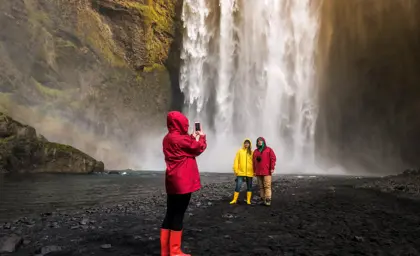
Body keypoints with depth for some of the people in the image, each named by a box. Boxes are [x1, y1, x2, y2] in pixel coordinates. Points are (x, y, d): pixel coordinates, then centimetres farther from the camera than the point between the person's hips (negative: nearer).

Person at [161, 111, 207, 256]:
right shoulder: (180, 139, -17)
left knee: (170, 214, 12)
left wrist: (193, 137, 18)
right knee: (178, 215, -2)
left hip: (173, 181, 9)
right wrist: (201, 137, 11)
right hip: (182, 182, -9)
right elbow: (198, 148, -5)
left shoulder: (168, 138, 13)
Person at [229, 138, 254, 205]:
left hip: (249, 173, 2)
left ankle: (248, 200, 19)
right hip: (241, 172, -2)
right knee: (238, 186, -3)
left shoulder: (251, 152, 5)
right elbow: (236, 161, 1)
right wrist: (235, 170, -5)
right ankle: (234, 200, 7)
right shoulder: (240, 151, 3)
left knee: (249, 187, 9)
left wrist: (254, 171, -2)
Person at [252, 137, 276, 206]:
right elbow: (253, 162, 15)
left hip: (267, 172, -4)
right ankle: (263, 199, 10)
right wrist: (254, 171, 10)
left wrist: (272, 168, -12)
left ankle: (268, 200, -7)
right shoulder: (255, 151, 16)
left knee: (267, 186, -9)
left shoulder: (269, 149, 4)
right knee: (261, 187, 5)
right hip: (258, 172, 4)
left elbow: (273, 158, -4)